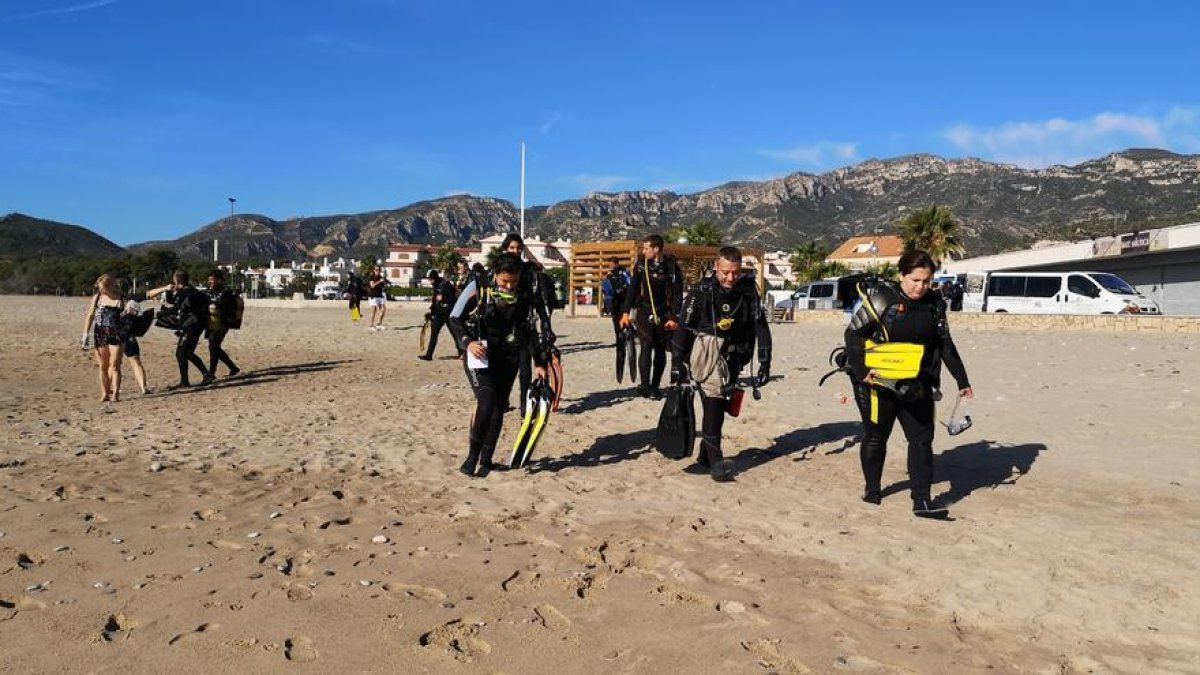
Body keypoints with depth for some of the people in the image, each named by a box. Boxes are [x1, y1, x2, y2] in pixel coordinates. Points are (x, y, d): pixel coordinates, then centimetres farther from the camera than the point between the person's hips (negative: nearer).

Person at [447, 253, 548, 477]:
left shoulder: (523, 297, 1)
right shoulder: (478, 289, -8)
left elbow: (530, 331, 10)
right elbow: (454, 319, -1)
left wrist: (539, 363, 7)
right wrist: (467, 342, -17)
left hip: (508, 358, 4)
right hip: (480, 355, -4)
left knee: (499, 408, 5)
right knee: (487, 400, -21)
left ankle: (486, 460, 18)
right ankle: (472, 454, -7)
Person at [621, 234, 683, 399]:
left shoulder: (671, 267, -4)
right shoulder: (641, 265, 1)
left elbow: (677, 294, -3)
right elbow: (632, 289, 7)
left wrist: (674, 317, -10)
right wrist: (626, 312, 2)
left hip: (664, 314, 0)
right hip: (645, 312, 0)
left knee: (660, 351, 5)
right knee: (646, 346, -15)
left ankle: (654, 387, 14)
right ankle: (645, 385, -18)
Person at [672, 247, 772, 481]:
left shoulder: (748, 291, -4)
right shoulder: (701, 291, -11)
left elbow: (761, 327, -5)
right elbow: (684, 327, -6)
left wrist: (765, 364, -12)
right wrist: (677, 363, -7)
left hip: (732, 356, 4)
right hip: (705, 350, -3)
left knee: (720, 404, 5)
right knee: (713, 400, -18)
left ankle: (705, 455, 22)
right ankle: (715, 461, -14)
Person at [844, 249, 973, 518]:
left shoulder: (934, 305, 6)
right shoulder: (880, 298, -10)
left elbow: (946, 345, 12)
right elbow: (853, 334, -9)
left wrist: (962, 380, 11)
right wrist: (861, 371, -17)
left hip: (916, 386, 4)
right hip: (878, 383, -4)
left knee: (922, 438, -1)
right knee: (876, 437, 10)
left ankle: (921, 500, 2)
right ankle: (872, 488, 29)